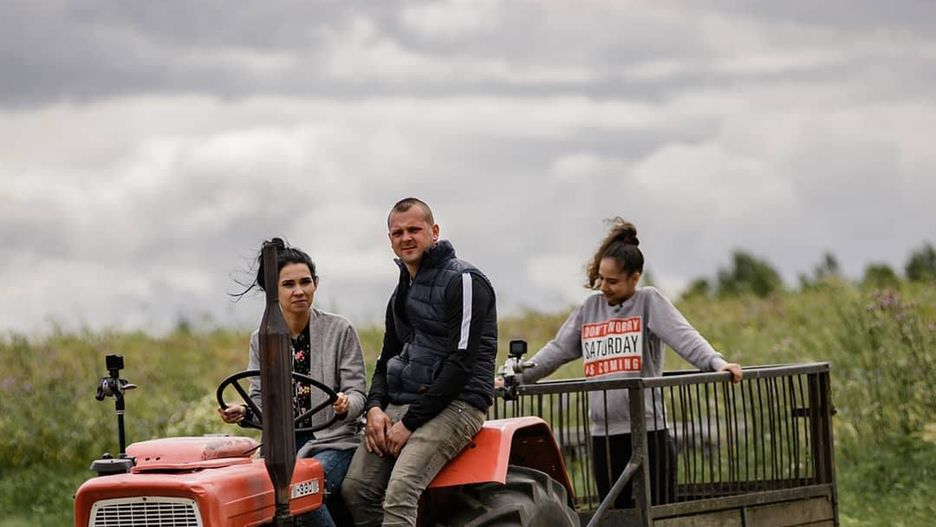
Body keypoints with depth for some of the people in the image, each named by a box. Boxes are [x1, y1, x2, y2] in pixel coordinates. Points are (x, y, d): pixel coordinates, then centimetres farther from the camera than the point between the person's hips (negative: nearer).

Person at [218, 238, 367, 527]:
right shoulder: (261, 340, 10)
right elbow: (261, 399, 11)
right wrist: (244, 412, -12)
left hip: (333, 440, -3)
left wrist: (345, 405, -26)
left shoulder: (339, 330, 0)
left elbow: (356, 393, -2)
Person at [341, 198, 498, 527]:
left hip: (455, 404, -8)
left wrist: (409, 423, -16)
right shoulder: (402, 294, 21)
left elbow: (460, 364, -14)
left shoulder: (464, 282, -7)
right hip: (401, 403, 8)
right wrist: (375, 407, 2)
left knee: (400, 490, -28)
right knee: (356, 487, -13)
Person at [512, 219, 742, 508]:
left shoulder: (649, 302, -1)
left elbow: (684, 337, -15)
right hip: (603, 433, 5)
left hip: (647, 430, -5)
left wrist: (717, 363, -31)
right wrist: (516, 378, 16)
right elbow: (557, 350, 19)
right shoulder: (590, 308, 14)